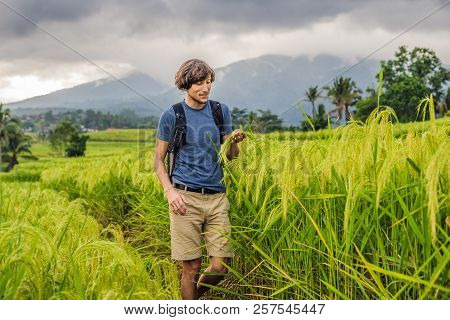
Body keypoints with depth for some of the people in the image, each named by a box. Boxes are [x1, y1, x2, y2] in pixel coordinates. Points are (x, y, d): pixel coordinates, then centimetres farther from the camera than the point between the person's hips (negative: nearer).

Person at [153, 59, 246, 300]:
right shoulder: (171, 115, 1)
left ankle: (196, 294, 30)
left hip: (216, 197, 3)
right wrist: (169, 191, -10)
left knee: (221, 266, 1)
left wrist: (234, 142, -9)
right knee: (192, 267, 0)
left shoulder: (221, 111, 10)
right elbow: (158, 159, 5)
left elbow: (231, 156, 14)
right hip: (185, 198, -3)